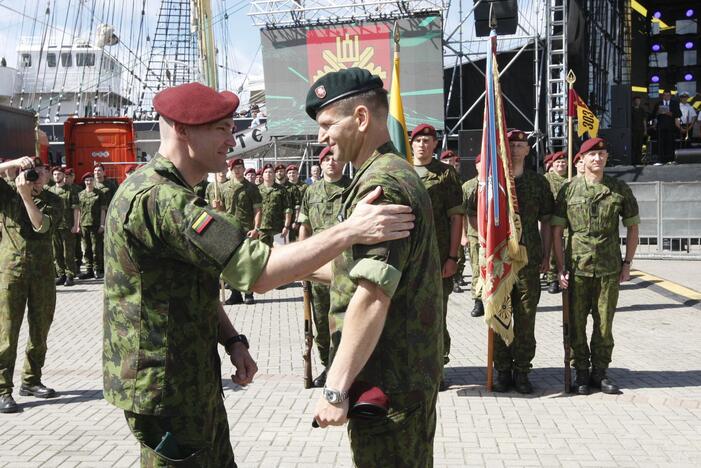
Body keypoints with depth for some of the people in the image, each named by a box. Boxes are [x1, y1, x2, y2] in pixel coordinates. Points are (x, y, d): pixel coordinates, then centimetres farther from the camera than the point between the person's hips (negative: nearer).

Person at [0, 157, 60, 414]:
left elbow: (42, 226, -14)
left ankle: (31, 380, 24)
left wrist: (27, 196, -22)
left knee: (41, 330, 10)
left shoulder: (53, 201, 4)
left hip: (43, 270, 3)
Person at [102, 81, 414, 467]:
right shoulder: (157, 198, -25)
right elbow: (257, 271, -31)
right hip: (165, 389, -10)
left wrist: (231, 340, 3)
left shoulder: (169, 193, 11)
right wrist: (350, 231, -30)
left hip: (195, 382, 10)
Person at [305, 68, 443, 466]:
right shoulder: (399, 174, 14)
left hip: (387, 383, -10)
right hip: (410, 373, 10)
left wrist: (335, 389, -25)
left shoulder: (380, 186, -20)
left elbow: (372, 297, -27)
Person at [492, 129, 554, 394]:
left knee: (526, 319, 3)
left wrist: (546, 255, 6)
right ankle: (503, 370, 13)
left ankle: (522, 371, 13)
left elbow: (546, 221, 13)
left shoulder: (538, 182, 10)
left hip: (529, 261, 1)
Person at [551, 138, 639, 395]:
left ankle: (600, 371, 21)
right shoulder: (568, 189, 1)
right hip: (577, 267, -1)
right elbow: (557, 230, 2)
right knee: (576, 324, 3)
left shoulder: (620, 189, 5)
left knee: (605, 324, 6)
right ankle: (581, 373, 16)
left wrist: (627, 263, 7)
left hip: (609, 269, 1)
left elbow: (632, 227, 13)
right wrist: (560, 266, -3)